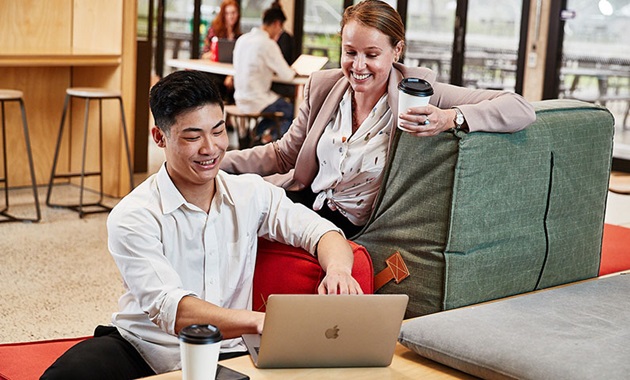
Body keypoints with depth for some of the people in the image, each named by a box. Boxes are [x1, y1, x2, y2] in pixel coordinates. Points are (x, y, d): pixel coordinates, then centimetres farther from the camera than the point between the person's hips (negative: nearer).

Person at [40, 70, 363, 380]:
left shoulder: (252, 193, 6)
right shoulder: (133, 217, -10)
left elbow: (321, 231, 2)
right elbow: (169, 309, -23)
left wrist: (338, 269, -24)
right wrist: (258, 321, -40)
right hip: (145, 348, -3)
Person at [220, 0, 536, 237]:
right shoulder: (322, 85, 3)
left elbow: (521, 109, -16)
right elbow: (283, 155, 13)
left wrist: (451, 119, -34)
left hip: (351, 225, -5)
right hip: (305, 199, 5)